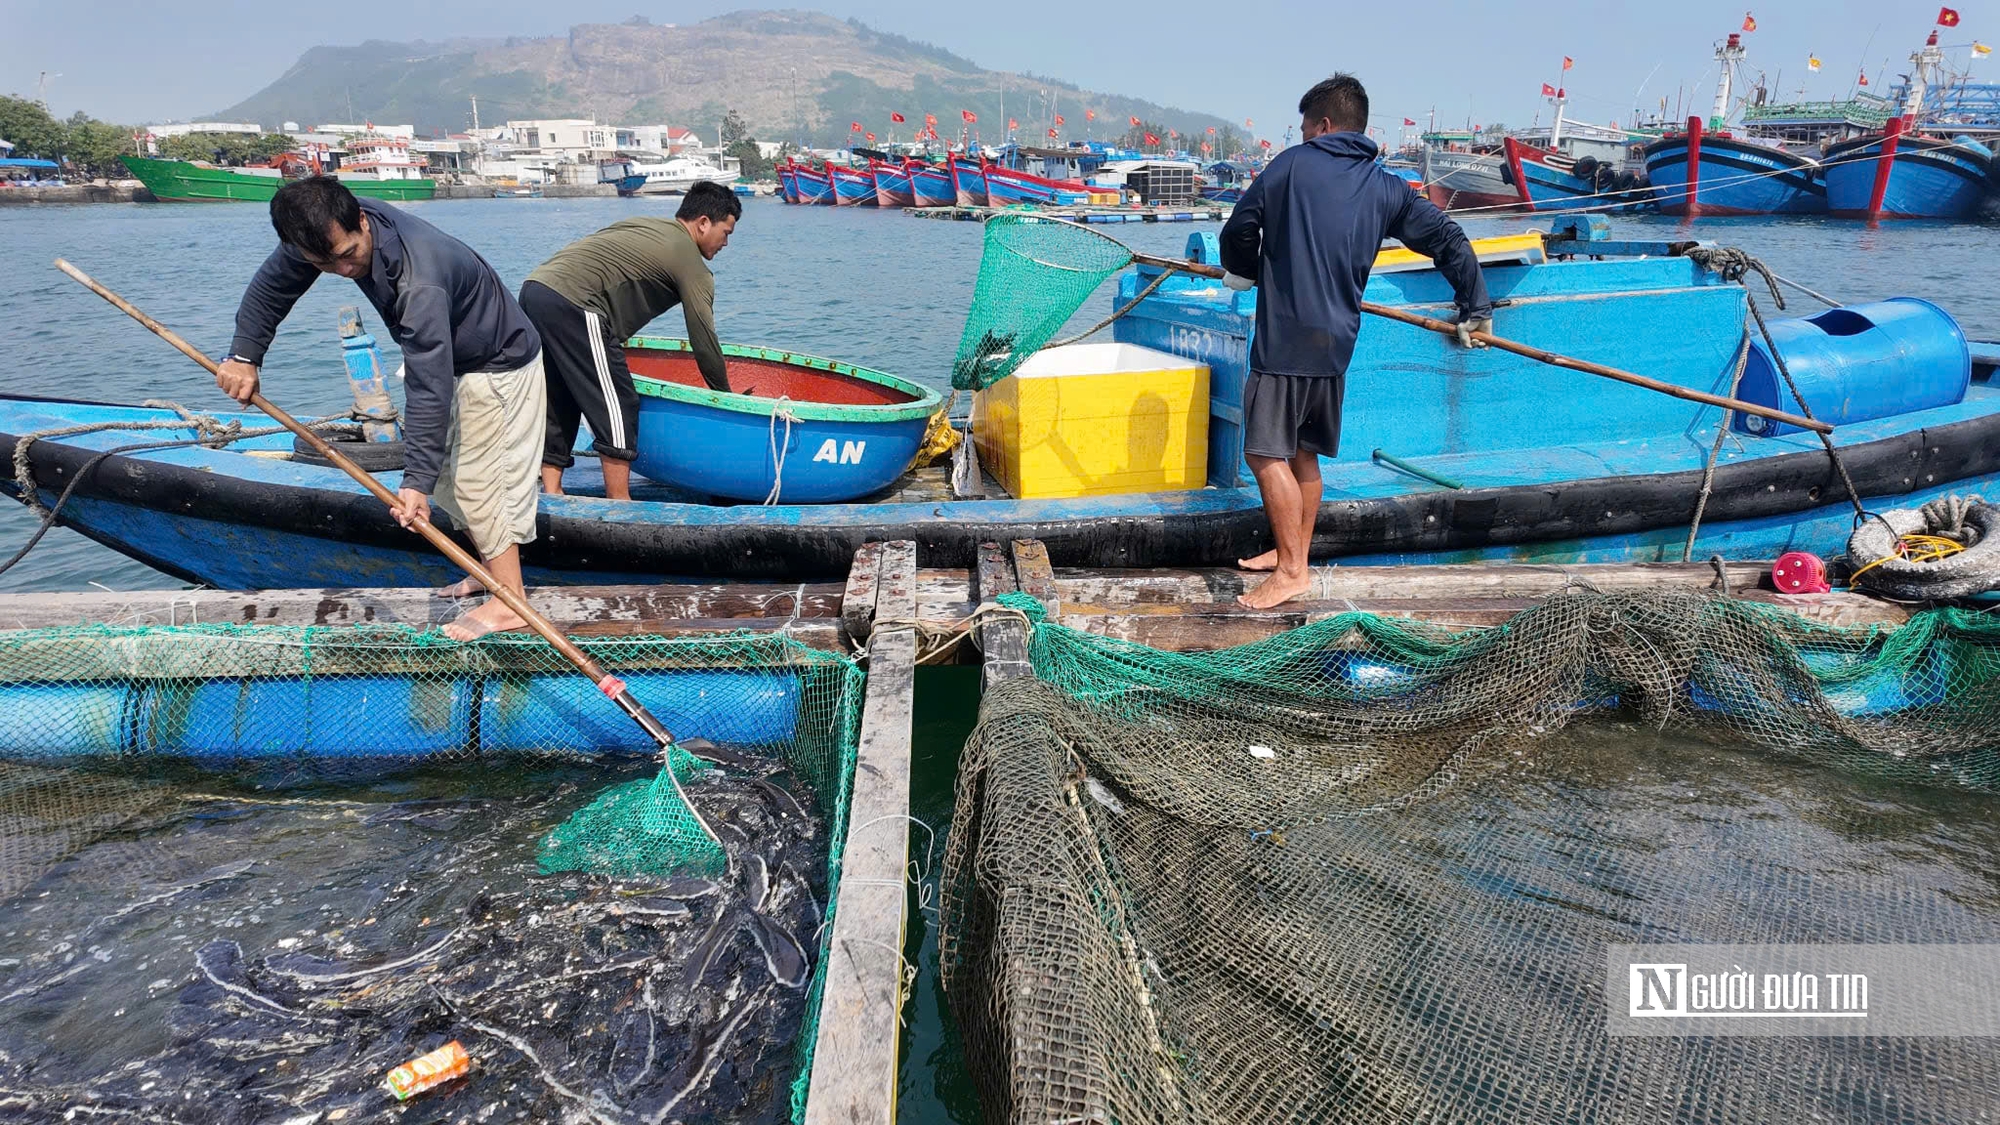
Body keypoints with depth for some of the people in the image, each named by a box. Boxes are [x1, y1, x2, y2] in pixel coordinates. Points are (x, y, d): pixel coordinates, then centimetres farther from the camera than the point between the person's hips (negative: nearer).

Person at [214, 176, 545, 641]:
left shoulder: (419, 283, -40)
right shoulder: (330, 233, -15)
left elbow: (429, 389, -41)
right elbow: (273, 283, 4)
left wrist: (416, 481, -41)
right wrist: (244, 356, 1)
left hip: (497, 367, -9)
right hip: (451, 357, 9)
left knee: (478, 480, -9)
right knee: (445, 476, 15)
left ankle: (509, 601, -3)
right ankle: (495, 566, 27)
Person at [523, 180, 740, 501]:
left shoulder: (643, 225, 27)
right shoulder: (690, 262, 2)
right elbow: (704, 342, 2)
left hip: (534, 286, 9)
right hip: (571, 305, -9)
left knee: (558, 403, 17)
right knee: (618, 407, -2)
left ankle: (552, 496, 19)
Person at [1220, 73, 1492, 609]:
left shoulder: (1293, 164, -1)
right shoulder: (1385, 189, 12)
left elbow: (1239, 229, 0)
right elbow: (1449, 239, 12)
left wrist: (1242, 275, 21)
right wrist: (1475, 309, 22)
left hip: (1284, 336, -6)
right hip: (1337, 342, 7)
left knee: (1267, 453, -3)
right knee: (1304, 451, 18)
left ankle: (1292, 571, -3)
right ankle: (1293, 552, 28)